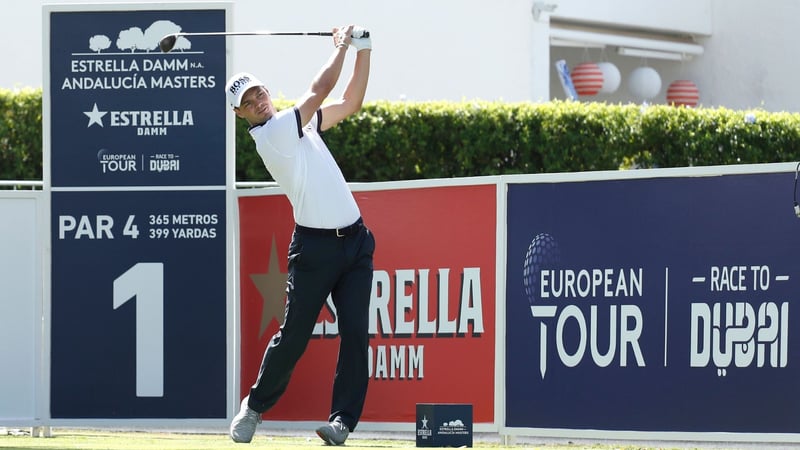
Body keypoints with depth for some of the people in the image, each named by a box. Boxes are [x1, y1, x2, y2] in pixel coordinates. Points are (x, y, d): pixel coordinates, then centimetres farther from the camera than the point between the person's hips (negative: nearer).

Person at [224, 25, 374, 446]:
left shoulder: (298, 122, 15)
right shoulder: (269, 134, -10)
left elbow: (349, 103, 19)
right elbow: (320, 91, -11)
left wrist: (363, 51, 9)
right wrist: (341, 46, 2)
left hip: (355, 239, 6)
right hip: (315, 246, -6)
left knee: (355, 332, -4)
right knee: (293, 335, -1)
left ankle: (343, 419, -4)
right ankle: (255, 405, 19)